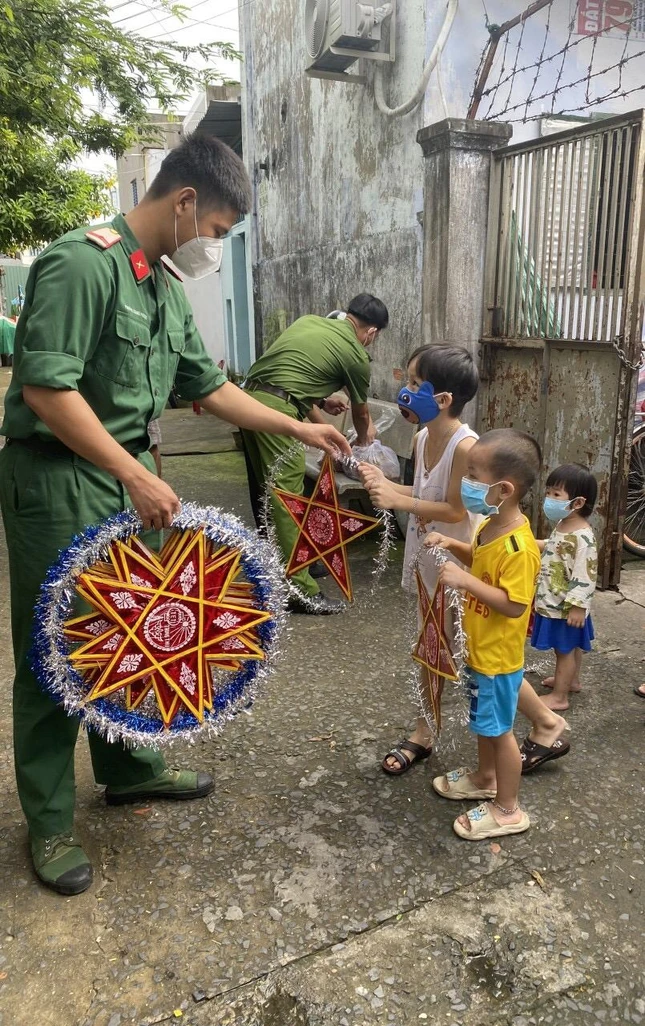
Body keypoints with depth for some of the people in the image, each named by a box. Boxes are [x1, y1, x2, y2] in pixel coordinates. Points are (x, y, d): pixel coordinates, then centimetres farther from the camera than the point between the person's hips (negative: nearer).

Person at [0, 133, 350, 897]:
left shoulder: (165, 286, 12)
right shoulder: (81, 262, -16)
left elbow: (207, 385, 17)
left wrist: (296, 428, 15)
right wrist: (137, 476, -24)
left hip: (122, 478, 9)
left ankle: (128, 769, 37)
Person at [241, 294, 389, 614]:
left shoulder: (310, 321, 22)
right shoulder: (356, 354, 4)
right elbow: (361, 412, 20)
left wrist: (318, 402, 39)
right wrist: (362, 440, 39)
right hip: (275, 409, -8)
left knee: (264, 490, 17)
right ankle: (299, 589, -1)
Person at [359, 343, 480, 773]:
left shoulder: (465, 446, -26)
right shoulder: (422, 439, -1)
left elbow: (456, 510, -24)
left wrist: (398, 501, -25)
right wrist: (385, 483, -4)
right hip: (427, 560, 8)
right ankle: (424, 732, 35)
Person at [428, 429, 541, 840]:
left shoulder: (519, 547, -29)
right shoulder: (491, 527, 0)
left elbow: (514, 605, -29)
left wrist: (466, 581, -33)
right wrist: (452, 545, 2)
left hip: (498, 656, -9)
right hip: (479, 649, 9)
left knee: (499, 729, 7)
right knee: (483, 722, 25)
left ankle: (508, 809, 24)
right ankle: (485, 778, 46)